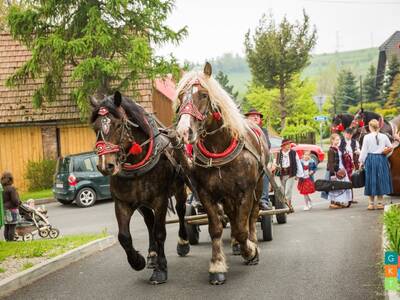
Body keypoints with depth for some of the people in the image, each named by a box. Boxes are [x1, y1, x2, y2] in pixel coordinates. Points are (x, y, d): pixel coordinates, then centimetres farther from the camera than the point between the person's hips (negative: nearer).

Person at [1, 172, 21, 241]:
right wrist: (19, 202, 3)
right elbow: (15, 201, -17)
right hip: (11, 210, -7)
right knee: (12, 228, -3)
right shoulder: (11, 189, -15)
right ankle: (11, 242, -3)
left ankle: (7, 241, 14)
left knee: (6, 227, 11)